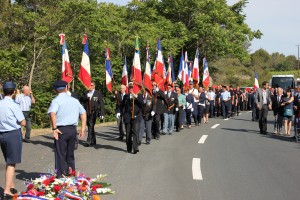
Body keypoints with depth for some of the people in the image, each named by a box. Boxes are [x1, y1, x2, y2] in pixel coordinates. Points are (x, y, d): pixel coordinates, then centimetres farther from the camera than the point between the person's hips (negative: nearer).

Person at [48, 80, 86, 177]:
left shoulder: (56, 100, -7)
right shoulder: (74, 100, 11)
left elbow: (52, 113, -25)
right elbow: (83, 113, 15)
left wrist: (54, 128, -22)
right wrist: (83, 128, 14)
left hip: (61, 130, -5)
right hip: (73, 129, 5)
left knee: (60, 155, 0)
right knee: (70, 155, 16)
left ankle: (61, 176, 1)